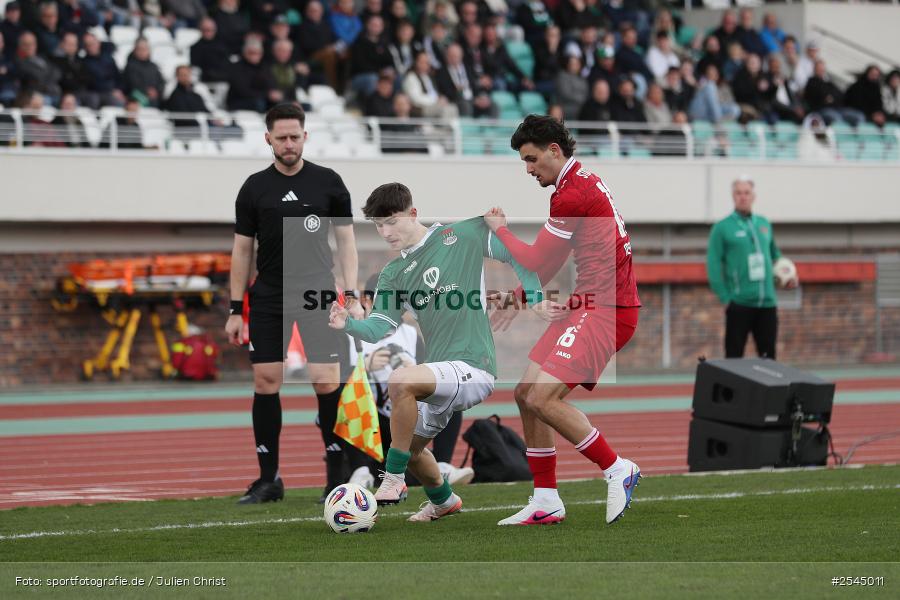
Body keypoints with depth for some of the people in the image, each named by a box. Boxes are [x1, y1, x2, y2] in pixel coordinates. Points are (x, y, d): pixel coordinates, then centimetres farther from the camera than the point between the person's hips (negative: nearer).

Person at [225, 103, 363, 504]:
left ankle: (338, 474, 2)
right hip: (268, 300, 2)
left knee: (327, 383, -8)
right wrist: (235, 310, 5)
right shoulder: (254, 188, 5)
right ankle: (269, 479, 5)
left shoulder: (329, 183, 2)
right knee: (265, 382, -2)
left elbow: (346, 241, 6)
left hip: (318, 296, -2)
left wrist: (351, 295, -5)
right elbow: (242, 249, 9)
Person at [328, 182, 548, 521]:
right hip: (442, 375, 8)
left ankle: (394, 481, -19)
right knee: (411, 446, 19)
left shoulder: (462, 236, -2)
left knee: (400, 381, -31)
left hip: (473, 369, -8)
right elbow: (379, 327, 1)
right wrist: (348, 325, -18)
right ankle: (443, 500, 50)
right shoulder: (393, 275, 13)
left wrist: (536, 295, -8)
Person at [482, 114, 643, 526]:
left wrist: (500, 230, 8)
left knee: (543, 398, -19)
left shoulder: (573, 193, -16)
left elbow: (536, 262, -8)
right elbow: (549, 264, 24)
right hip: (586, 305, 10)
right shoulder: (581, 183, 17)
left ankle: (617, 470, -7)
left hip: (606, 308, -10)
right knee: (526, 393, 8)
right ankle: (545, 501, 13)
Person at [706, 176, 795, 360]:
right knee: (734, 356, -2)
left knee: (768, 356, 7)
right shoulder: (722, 228, -3)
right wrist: (724, 297, -12)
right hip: (739, 303, -5)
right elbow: (713, 266, -6)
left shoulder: (764, 224, 12)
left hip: (767, 303, 5)